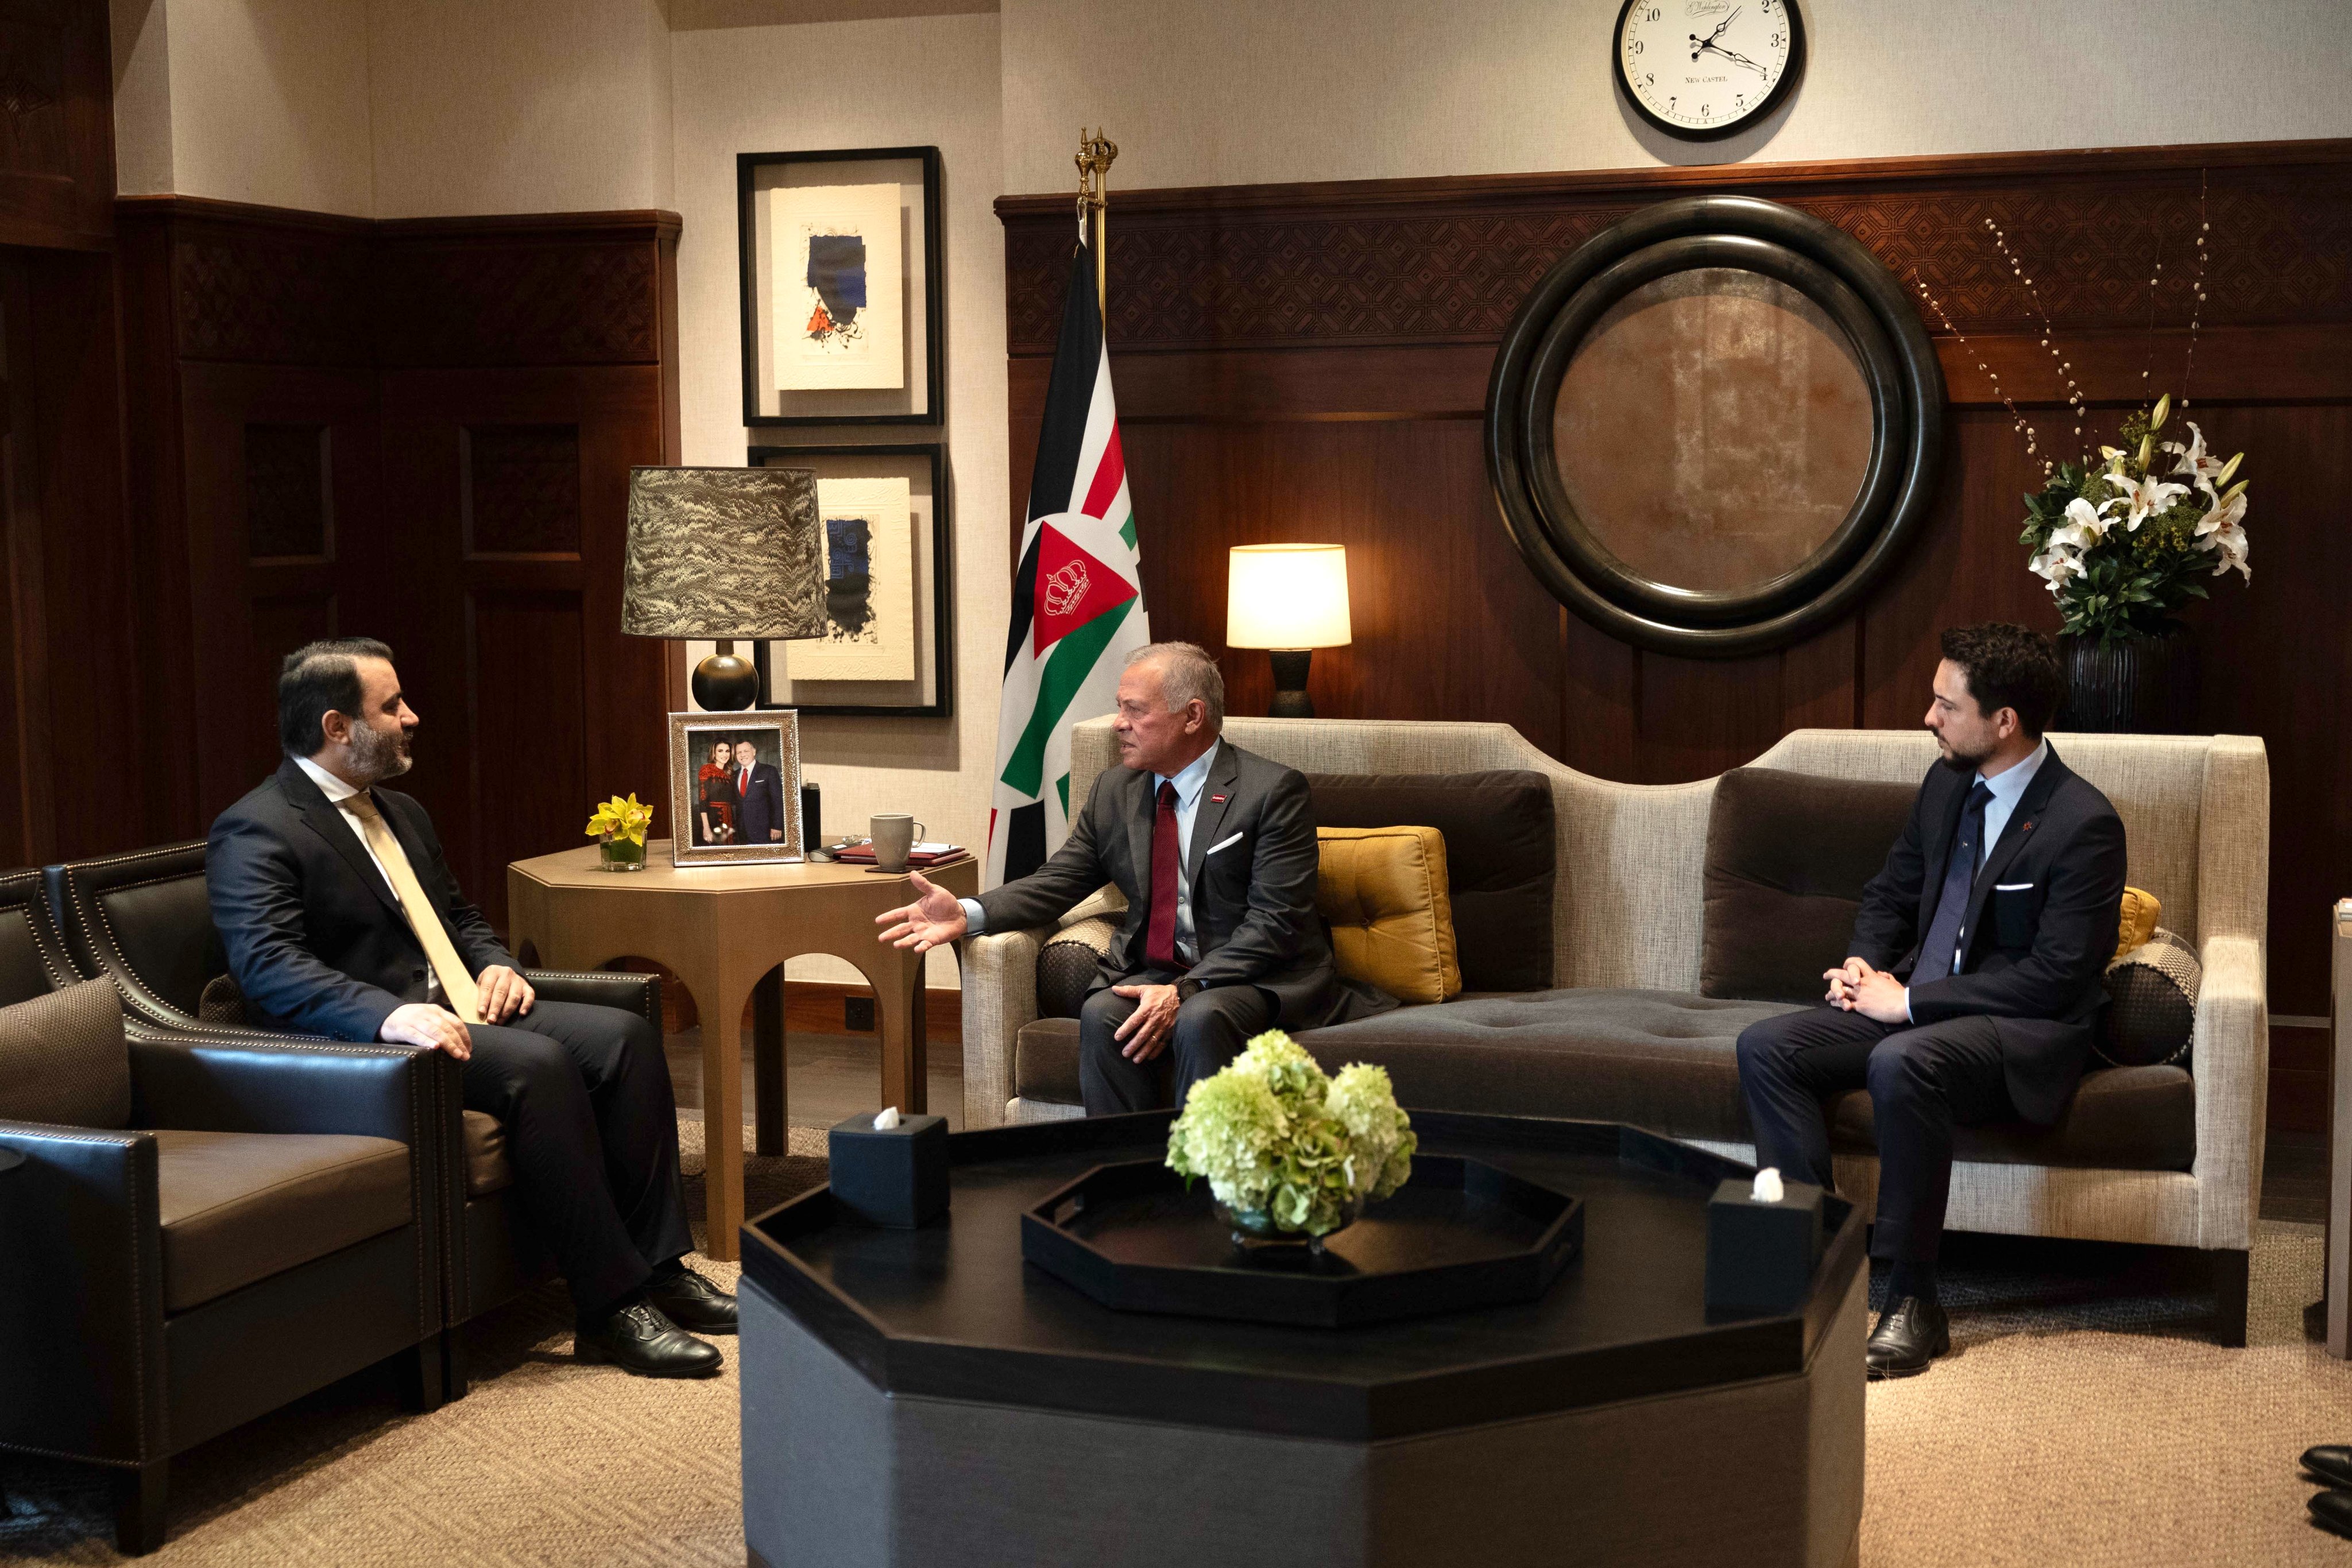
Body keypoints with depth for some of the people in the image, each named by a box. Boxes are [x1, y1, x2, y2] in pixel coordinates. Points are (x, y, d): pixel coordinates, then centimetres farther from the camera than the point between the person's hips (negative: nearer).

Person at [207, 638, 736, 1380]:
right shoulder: (256, 832, -9)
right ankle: (611, 1306, -27)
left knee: (625, 1036, -11)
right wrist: (391, 1013, -35)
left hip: (460, 1011, 9)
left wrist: (497, 965, 5)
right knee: (538, 1065, -32)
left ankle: (658, 1267, -8)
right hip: (363, 1041, -9)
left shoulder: (403, 813, 20)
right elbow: (268, 966, -22)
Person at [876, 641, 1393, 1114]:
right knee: (1102, 1014, -27)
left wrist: (1185, 992, -25)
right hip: (1156, 972, 5)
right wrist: (968, 914, -10)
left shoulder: (1274, 791, -8)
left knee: (1200, 1020, -35)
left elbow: (1275, 921, -15)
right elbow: (1058, 881, 9)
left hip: (1262, 980, -5)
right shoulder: (1115, 792, 11)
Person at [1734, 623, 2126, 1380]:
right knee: (1765, 1046, -13)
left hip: (2024, 1034, -8)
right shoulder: (1947, 784, 8)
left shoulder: (2085, 825, -15)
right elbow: (1890, 893, 21)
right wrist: (1865, 966, -1)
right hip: (1913, 1007, 8)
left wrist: (1911, 1001, -18)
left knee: (1900, 1064, -38)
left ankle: (1912, 1302, -26)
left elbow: (2054, 977, -19)